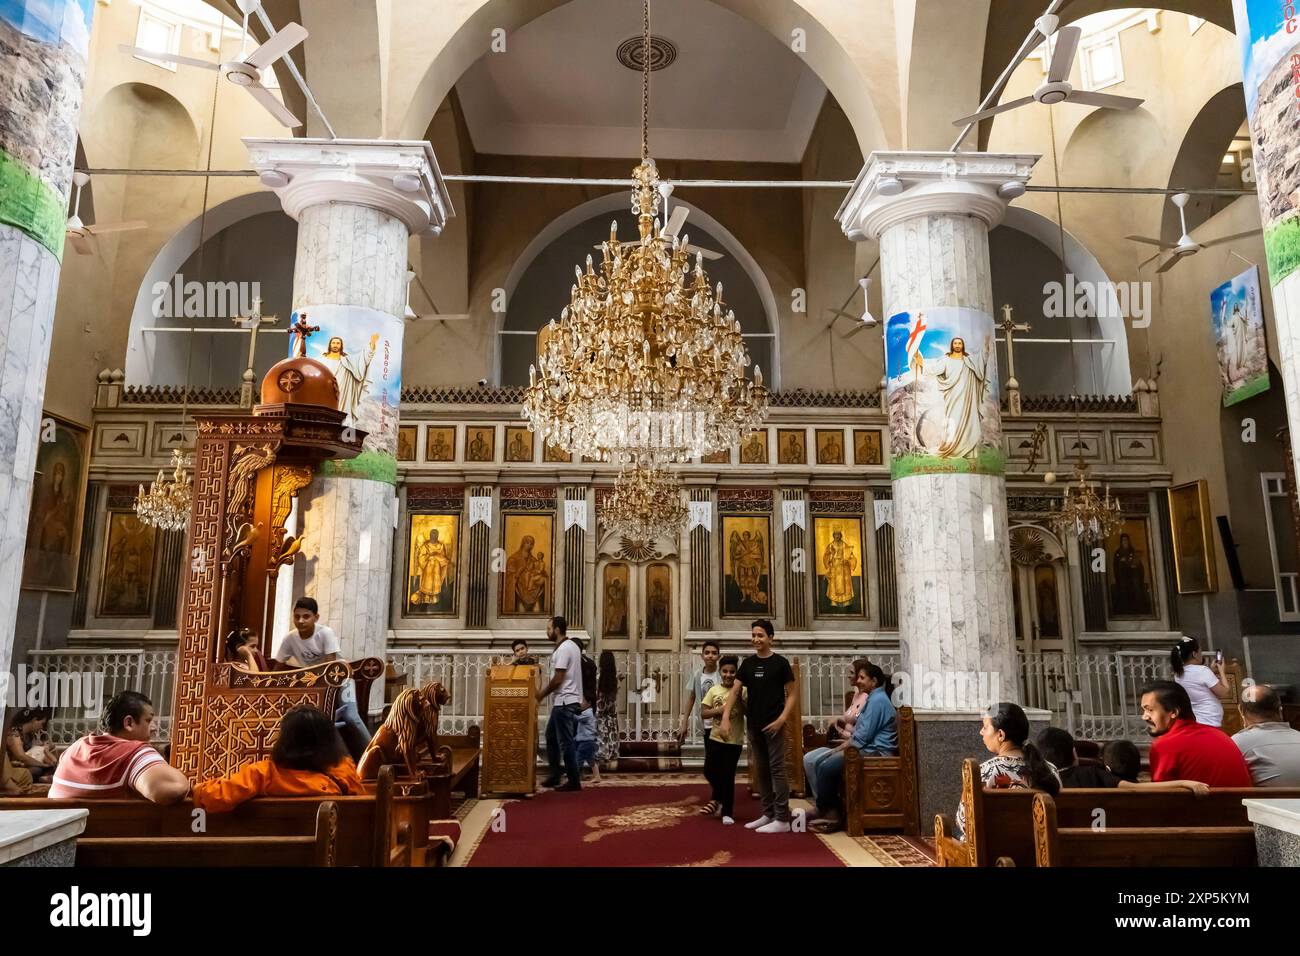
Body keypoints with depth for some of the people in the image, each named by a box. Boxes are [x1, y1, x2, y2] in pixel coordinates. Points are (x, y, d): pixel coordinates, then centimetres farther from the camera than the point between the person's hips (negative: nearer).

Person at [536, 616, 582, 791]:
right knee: (551, 736, 17)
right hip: (567, 701, 11)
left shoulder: (563, 649, -18)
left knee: (565, 743, -3)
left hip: (565, 702, -11)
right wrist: (545, 687, 15)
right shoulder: (571, 646, 14)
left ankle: (574, 781, 4)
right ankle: (554, 776, 22)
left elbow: (558, 679, -19)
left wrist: (542, 694, -6)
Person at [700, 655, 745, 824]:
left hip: (734, 741, -3)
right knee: (709, 771, 10)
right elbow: (703, 713, -1)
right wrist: (720, 709, -16)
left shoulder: (742, 691, -5)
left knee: (728, 777, 3)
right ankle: (719, 799, 38)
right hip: (715, 738, 3)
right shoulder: (713, 690, 1)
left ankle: (727, 812, 18)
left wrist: (739, 698, -21)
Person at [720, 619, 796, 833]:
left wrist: (781, 719, -17)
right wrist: (725, 718, -9)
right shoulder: (748, 663, 7)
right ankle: (768, 814, 21)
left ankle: (782, 819, -1)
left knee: (777, 770, -5)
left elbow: (791, 694, -4)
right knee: (761, 771, 11)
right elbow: (734, 691, 3)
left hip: (773, 725, -5)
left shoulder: (780, 663, -5)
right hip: (753, 725, 5)